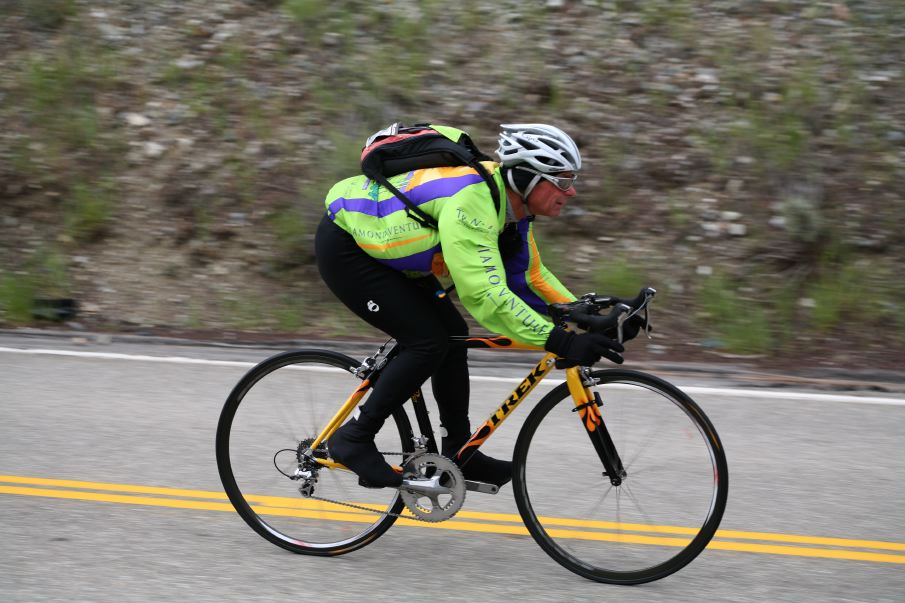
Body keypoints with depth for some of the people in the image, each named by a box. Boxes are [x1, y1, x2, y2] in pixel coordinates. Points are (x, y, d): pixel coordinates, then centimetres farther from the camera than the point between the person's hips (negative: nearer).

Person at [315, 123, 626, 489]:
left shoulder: (511, 204, -2)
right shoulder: (472, 202, -33)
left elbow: (528, 275, 9)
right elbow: (485, 294, -40)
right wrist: (561, 342, -43)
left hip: (376, 247, 10)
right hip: (343, 249, -10)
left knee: (453, 334, 6)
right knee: (429, 342, -15)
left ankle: (459, 452, 17)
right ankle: (354, 439, -5)